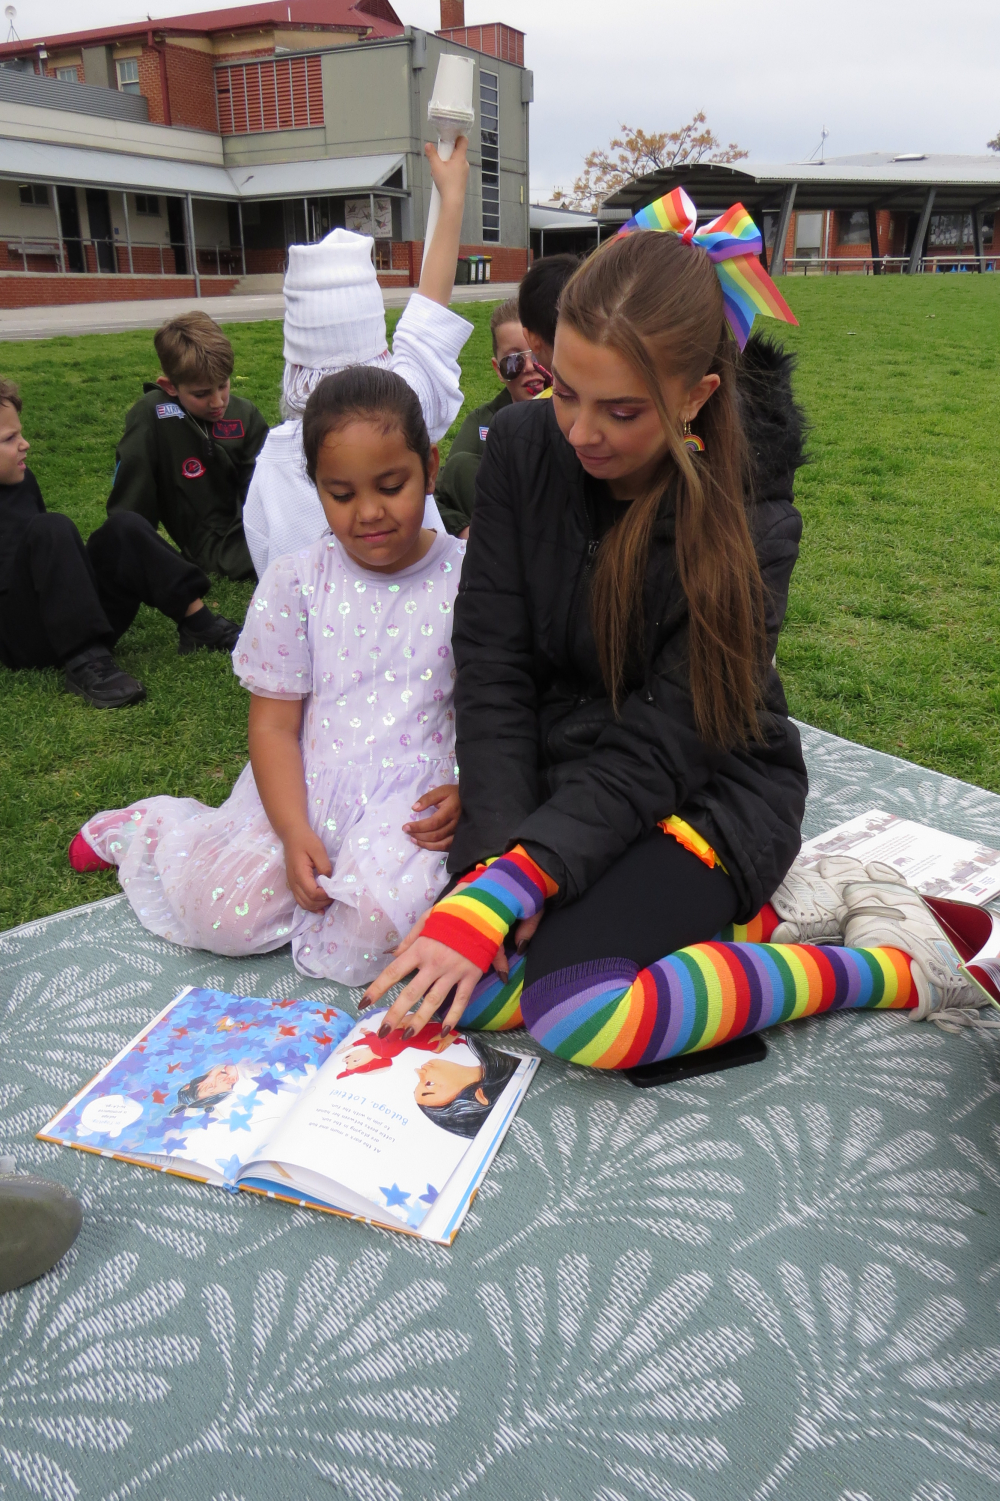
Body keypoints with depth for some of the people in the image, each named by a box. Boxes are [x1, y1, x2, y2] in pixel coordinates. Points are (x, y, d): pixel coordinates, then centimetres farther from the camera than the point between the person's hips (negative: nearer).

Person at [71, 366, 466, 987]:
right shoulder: (295, 581, 1)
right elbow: (274, 725, 0)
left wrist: (467, 791, -16)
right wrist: (294, 832, -12)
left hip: (413, 800, -2)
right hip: (303, 791, 3)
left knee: (377, 914, -32)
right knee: (226, 912, -14)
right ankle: (156, 828, 18)